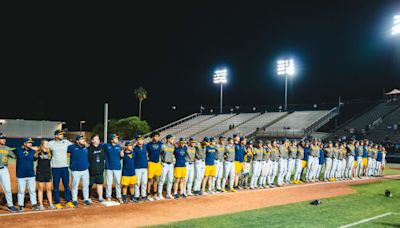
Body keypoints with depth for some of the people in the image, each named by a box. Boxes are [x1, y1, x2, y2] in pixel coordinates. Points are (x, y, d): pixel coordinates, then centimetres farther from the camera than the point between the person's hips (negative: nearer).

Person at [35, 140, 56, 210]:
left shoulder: (50, 152, 6)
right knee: (40, 189, 4)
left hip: (48, 172, 3)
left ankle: (50, 204, 13)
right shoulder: (38, 152, -3)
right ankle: (41, 205, 10)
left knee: (49, 189, 7)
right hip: (40, 172, -3)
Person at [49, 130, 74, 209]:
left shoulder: (66, 142, 5)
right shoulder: (51, 143, -2)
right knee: (56, 186, 4)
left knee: (66, 185, 8)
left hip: (65, 167, 2)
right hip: (55, 167, -2)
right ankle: (57, 202, 13)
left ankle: (68, 201, 17)